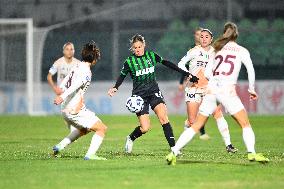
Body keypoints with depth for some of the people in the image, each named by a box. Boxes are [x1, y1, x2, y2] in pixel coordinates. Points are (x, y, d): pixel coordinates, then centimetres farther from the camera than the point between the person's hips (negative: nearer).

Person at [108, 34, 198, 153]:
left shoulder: (151, 55, 2)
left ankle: (173, 147, -20)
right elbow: (122, 76, 6)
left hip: (154, 91, 2)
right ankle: (130, 138, 24)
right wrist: (115, 88, -13)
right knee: (145, 128, -9)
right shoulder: (129, 61, -4)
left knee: (163, 117, -21)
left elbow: (167, 64, 6)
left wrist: (186, 74, 6)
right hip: (139, 95, -2)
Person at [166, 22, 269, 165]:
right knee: (245, 124, 2)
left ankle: (174, 152, 1)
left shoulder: (219, 50, 22)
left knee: (196, 126, 8)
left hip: (211, 90, 4)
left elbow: (207, 73, 24)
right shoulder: (242, 51, 11)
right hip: (228, 91, -4)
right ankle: (251, 153, -17)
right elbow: (251, 71, 0)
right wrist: (251, 89, 12)